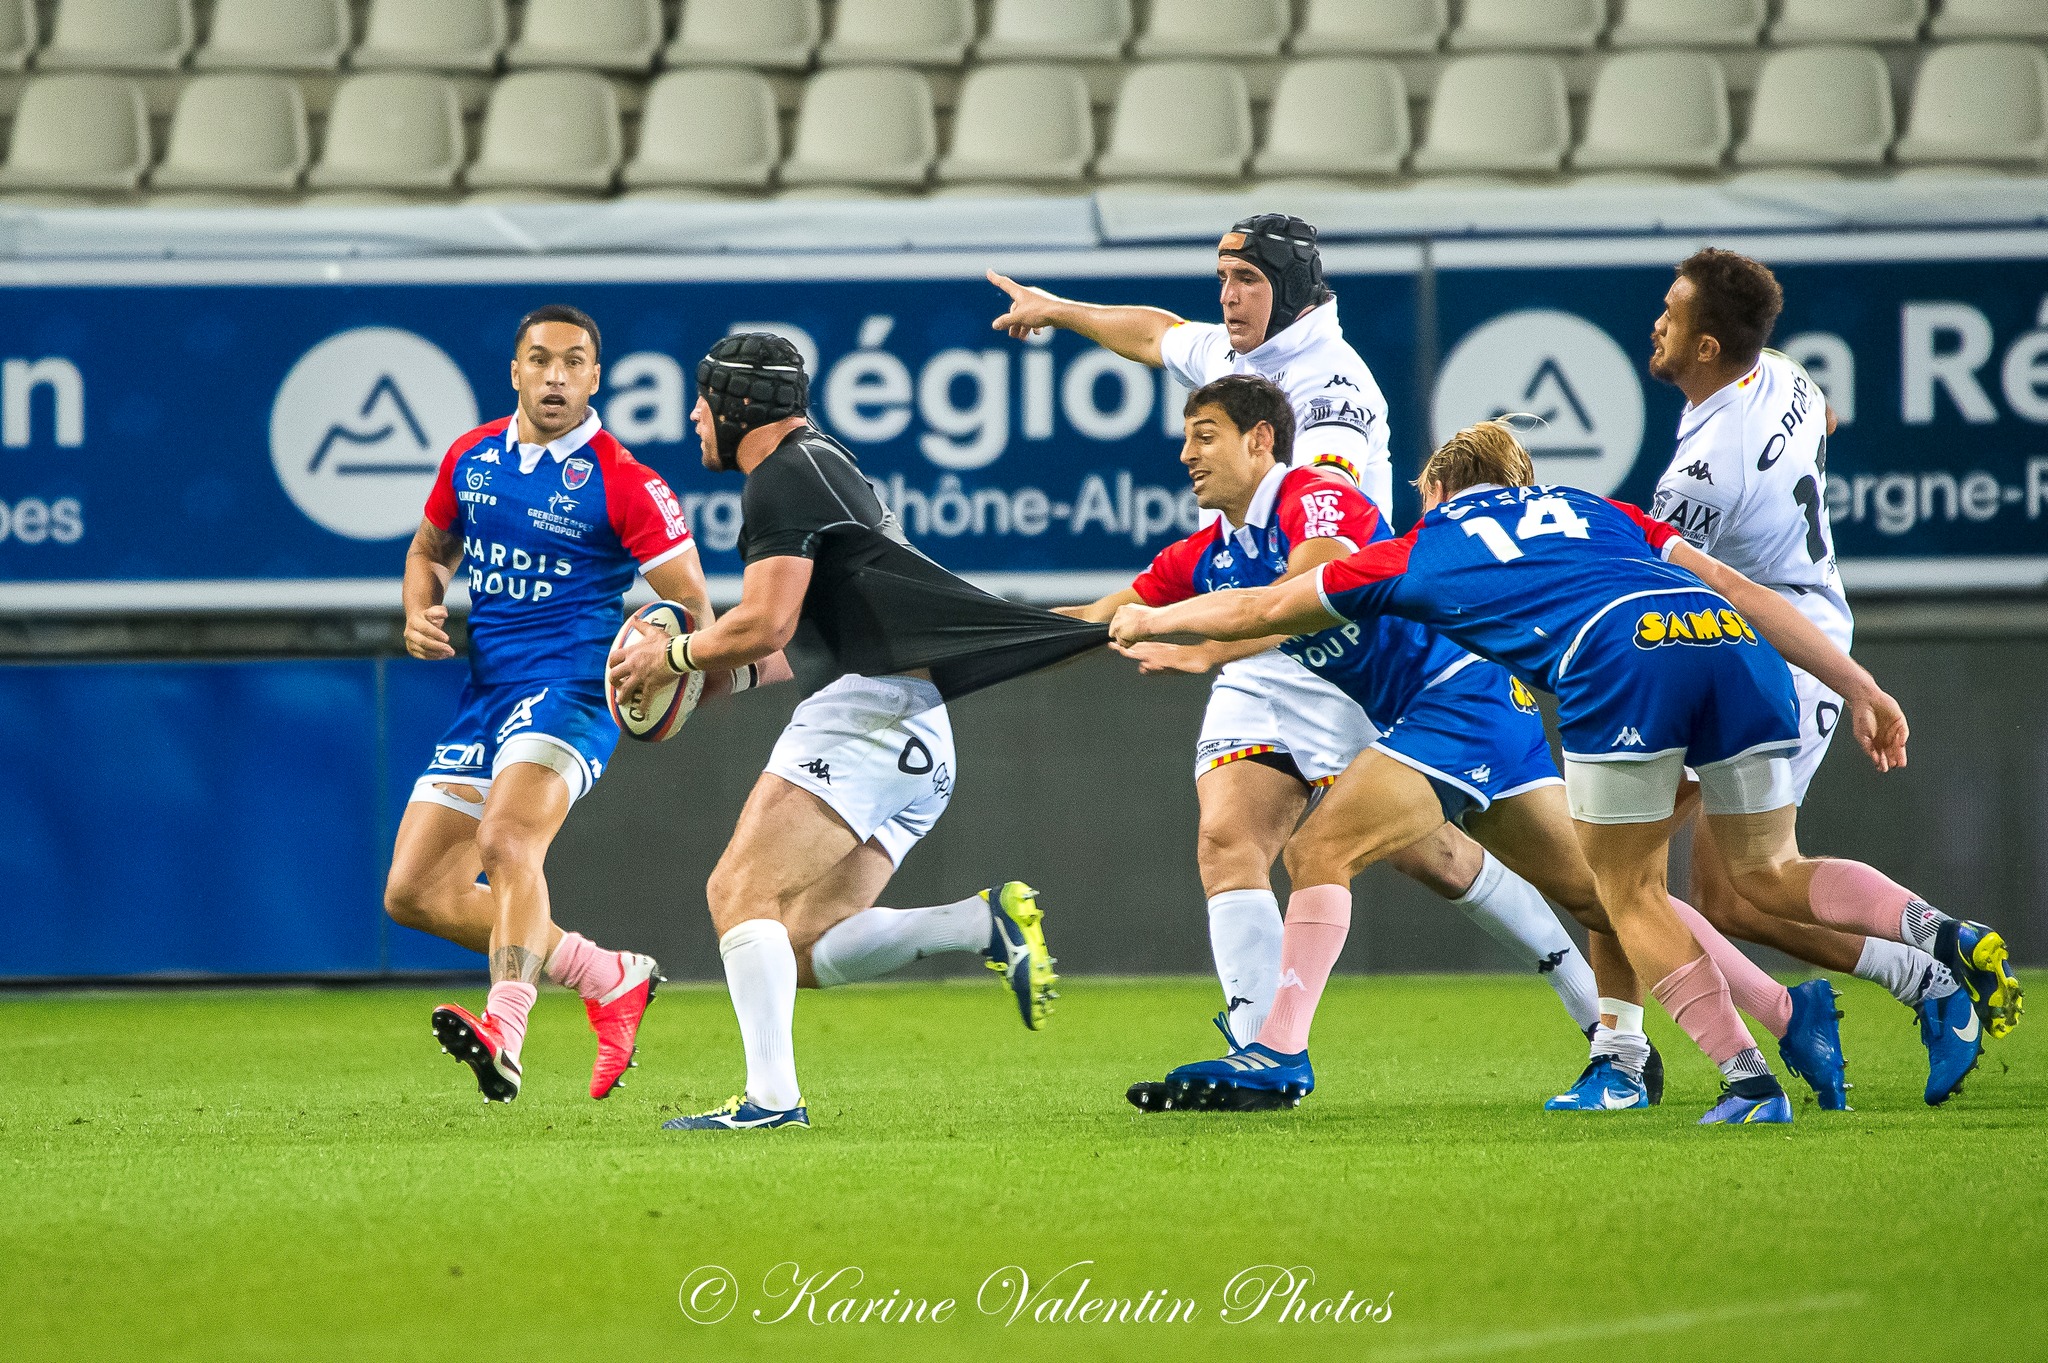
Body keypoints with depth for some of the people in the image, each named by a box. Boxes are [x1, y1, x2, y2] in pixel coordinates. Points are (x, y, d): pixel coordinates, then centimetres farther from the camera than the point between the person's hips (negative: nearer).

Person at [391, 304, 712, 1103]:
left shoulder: (622, 482, -8)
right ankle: (612, 981, 14)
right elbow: (429, 547, 26)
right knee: (414, 894, 3)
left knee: (507, 838, -33)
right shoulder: (472, 458, 9)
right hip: (484, 696, 7)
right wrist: (420, 613, 4)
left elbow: (692, 603, -8)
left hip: (568, 687, -7)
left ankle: (504, 1033, -48)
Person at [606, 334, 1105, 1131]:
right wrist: (725, 671, 27)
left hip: (863, 710, -10)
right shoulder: (828, 464, 27)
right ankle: (987, 922, -5)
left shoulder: (783, 476, -5)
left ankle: (771, 1096, -29)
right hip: (915, 740, 10)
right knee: (804, 952, 5)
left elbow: (766, 624, -14)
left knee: (740, 894, -17)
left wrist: (673, 656, 1)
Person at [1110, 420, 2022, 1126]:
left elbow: (1262, 610, 41)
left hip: (1620, 658, -4)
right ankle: (1940, 933, -9)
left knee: (1628, 890, 15)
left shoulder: (1419, 551, 28)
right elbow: (1739, 587, 26)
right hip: (1731, 641, 4)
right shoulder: (1588, 508, 36)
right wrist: (1858, 688, 25)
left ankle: (1748, 1080, 3)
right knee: (1768, 875, 17)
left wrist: (1151, 621, 58)